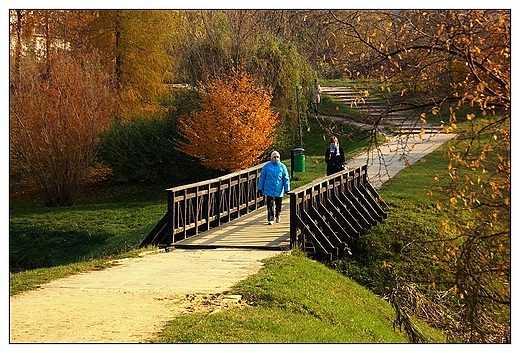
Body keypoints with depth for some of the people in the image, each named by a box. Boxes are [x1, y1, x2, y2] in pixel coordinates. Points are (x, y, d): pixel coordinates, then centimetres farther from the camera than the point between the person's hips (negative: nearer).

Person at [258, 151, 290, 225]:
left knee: (278, 204, 13)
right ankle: (270, 219, 0)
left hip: (279, 189, 1)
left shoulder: (282, 167, 1)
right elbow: (262, 177, 5)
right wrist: (260, 188, 4)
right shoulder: (267, 166, -1)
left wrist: (287, 189, -1)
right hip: (269, 189, -1)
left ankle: (277, 216, 37)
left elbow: (286, 179, 4)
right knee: (270, 205, -6)